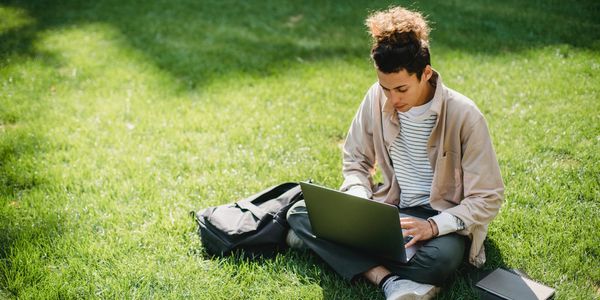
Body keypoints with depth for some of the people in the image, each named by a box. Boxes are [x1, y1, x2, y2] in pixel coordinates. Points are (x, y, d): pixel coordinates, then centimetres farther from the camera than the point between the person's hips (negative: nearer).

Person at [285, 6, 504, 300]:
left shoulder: (464, 115, -19)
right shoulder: (377, 98, -8)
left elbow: (487, 198, -14)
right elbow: (355, 160, 7)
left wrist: (433, 226, -29)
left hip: (442, 218, -4)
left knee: (441, 257, -40)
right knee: (300, 213, -16)